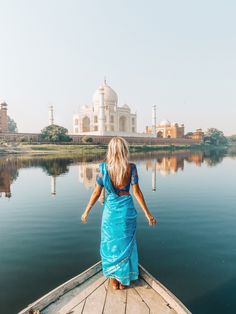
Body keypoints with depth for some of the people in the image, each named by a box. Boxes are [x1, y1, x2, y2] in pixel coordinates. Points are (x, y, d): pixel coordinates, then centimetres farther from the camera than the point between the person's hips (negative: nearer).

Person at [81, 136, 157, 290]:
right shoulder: (131, 167, -11)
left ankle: (114, 280, 30)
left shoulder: (104, 168, -8)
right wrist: (148, 214, -2)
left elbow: (97, 192, -5)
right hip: (127, 209, 0)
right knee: (126, 244, 17)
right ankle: (123, 280, 30)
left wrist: (86, 211, 8)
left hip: (110, 209, 0)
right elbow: (137, 192, -10)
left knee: (110, 244, 17)